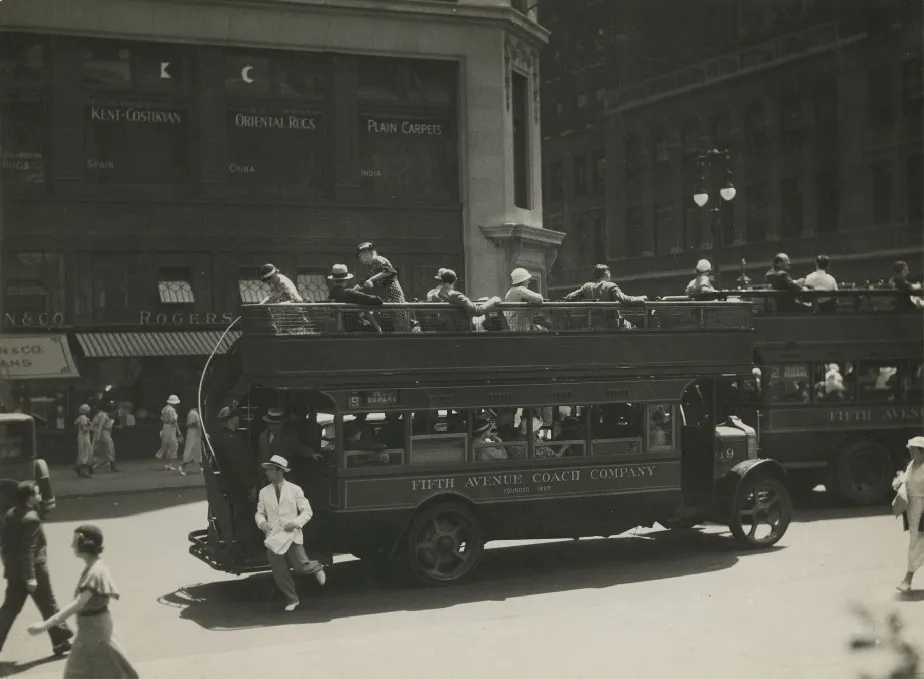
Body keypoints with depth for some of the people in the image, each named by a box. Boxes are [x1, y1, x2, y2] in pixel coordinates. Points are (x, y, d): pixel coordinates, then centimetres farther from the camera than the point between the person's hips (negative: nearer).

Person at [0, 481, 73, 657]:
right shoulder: (31, 519, -22)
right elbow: (28, 550, -24)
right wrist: (31, 577, -22)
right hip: (34, 570, -8)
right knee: (49, 606, 8)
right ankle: (61, 641, 20)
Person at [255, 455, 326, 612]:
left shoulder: (294, 490, -1)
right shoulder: (264, 492, 7)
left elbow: (307, 511, 0)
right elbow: (259, 513, 12)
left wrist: (296, 522, -19)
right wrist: (262, 522, -11)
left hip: (291, 536, -3)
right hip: (273, 538, 3)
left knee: (300, 566, -11)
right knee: (280, 574, 3)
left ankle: (316, 567, 24)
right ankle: (292, 600, 22)